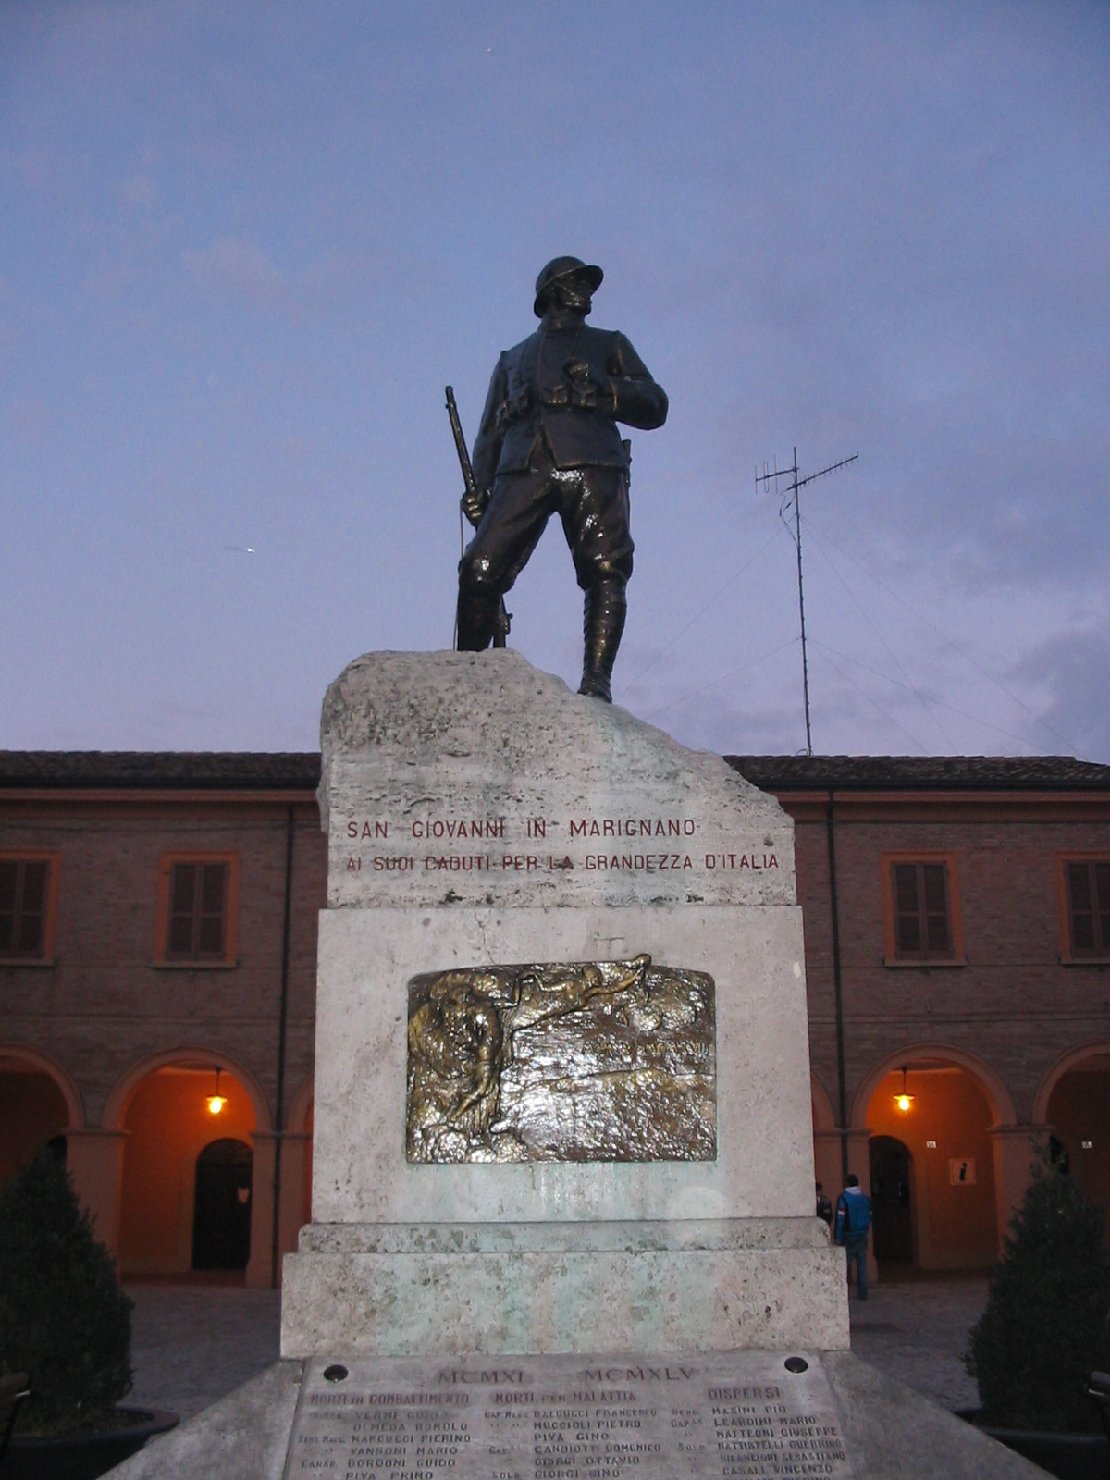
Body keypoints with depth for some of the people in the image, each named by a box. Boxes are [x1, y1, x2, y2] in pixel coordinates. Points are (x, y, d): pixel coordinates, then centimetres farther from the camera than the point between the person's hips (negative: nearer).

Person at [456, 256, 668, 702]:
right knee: (480, 570, -16)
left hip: (592, 467, -1)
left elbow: (654, 407, 17)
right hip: (523, 469, 1)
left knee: (604, 572, -19)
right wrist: (479, 486, 10)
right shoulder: (513, 359, 36)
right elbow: (490, 431, 27)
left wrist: (602, 386, 0)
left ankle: (596, 680, -24)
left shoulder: (609, 345, 30)